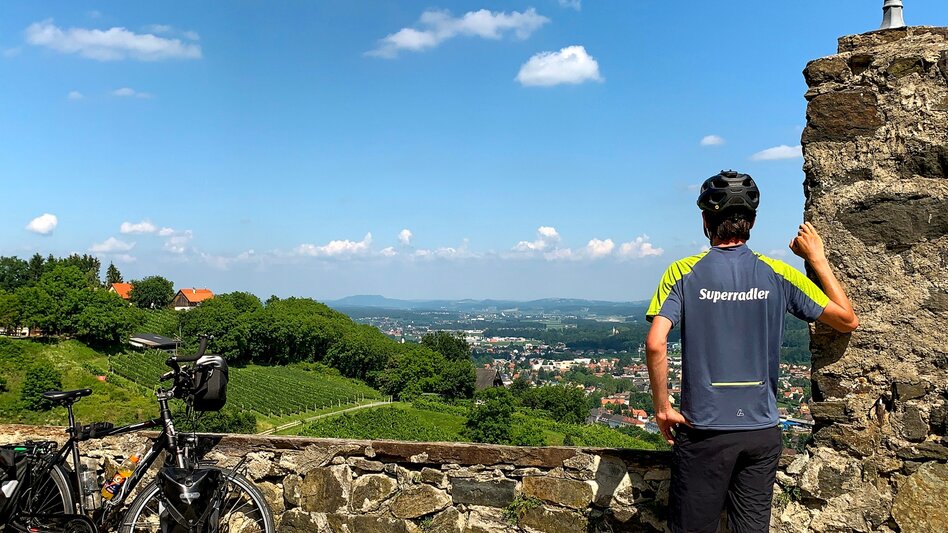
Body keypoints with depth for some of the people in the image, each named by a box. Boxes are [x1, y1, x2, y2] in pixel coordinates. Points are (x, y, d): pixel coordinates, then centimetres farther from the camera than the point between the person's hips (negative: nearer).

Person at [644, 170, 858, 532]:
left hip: (703, 430, -2)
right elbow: (847, 320, 7)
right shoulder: (778, 275, -1)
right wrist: (818, 260, 13)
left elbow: (655, 343, -18)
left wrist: (662, 407, -7)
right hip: (762, 430, 3)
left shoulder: (683, 273, -7)